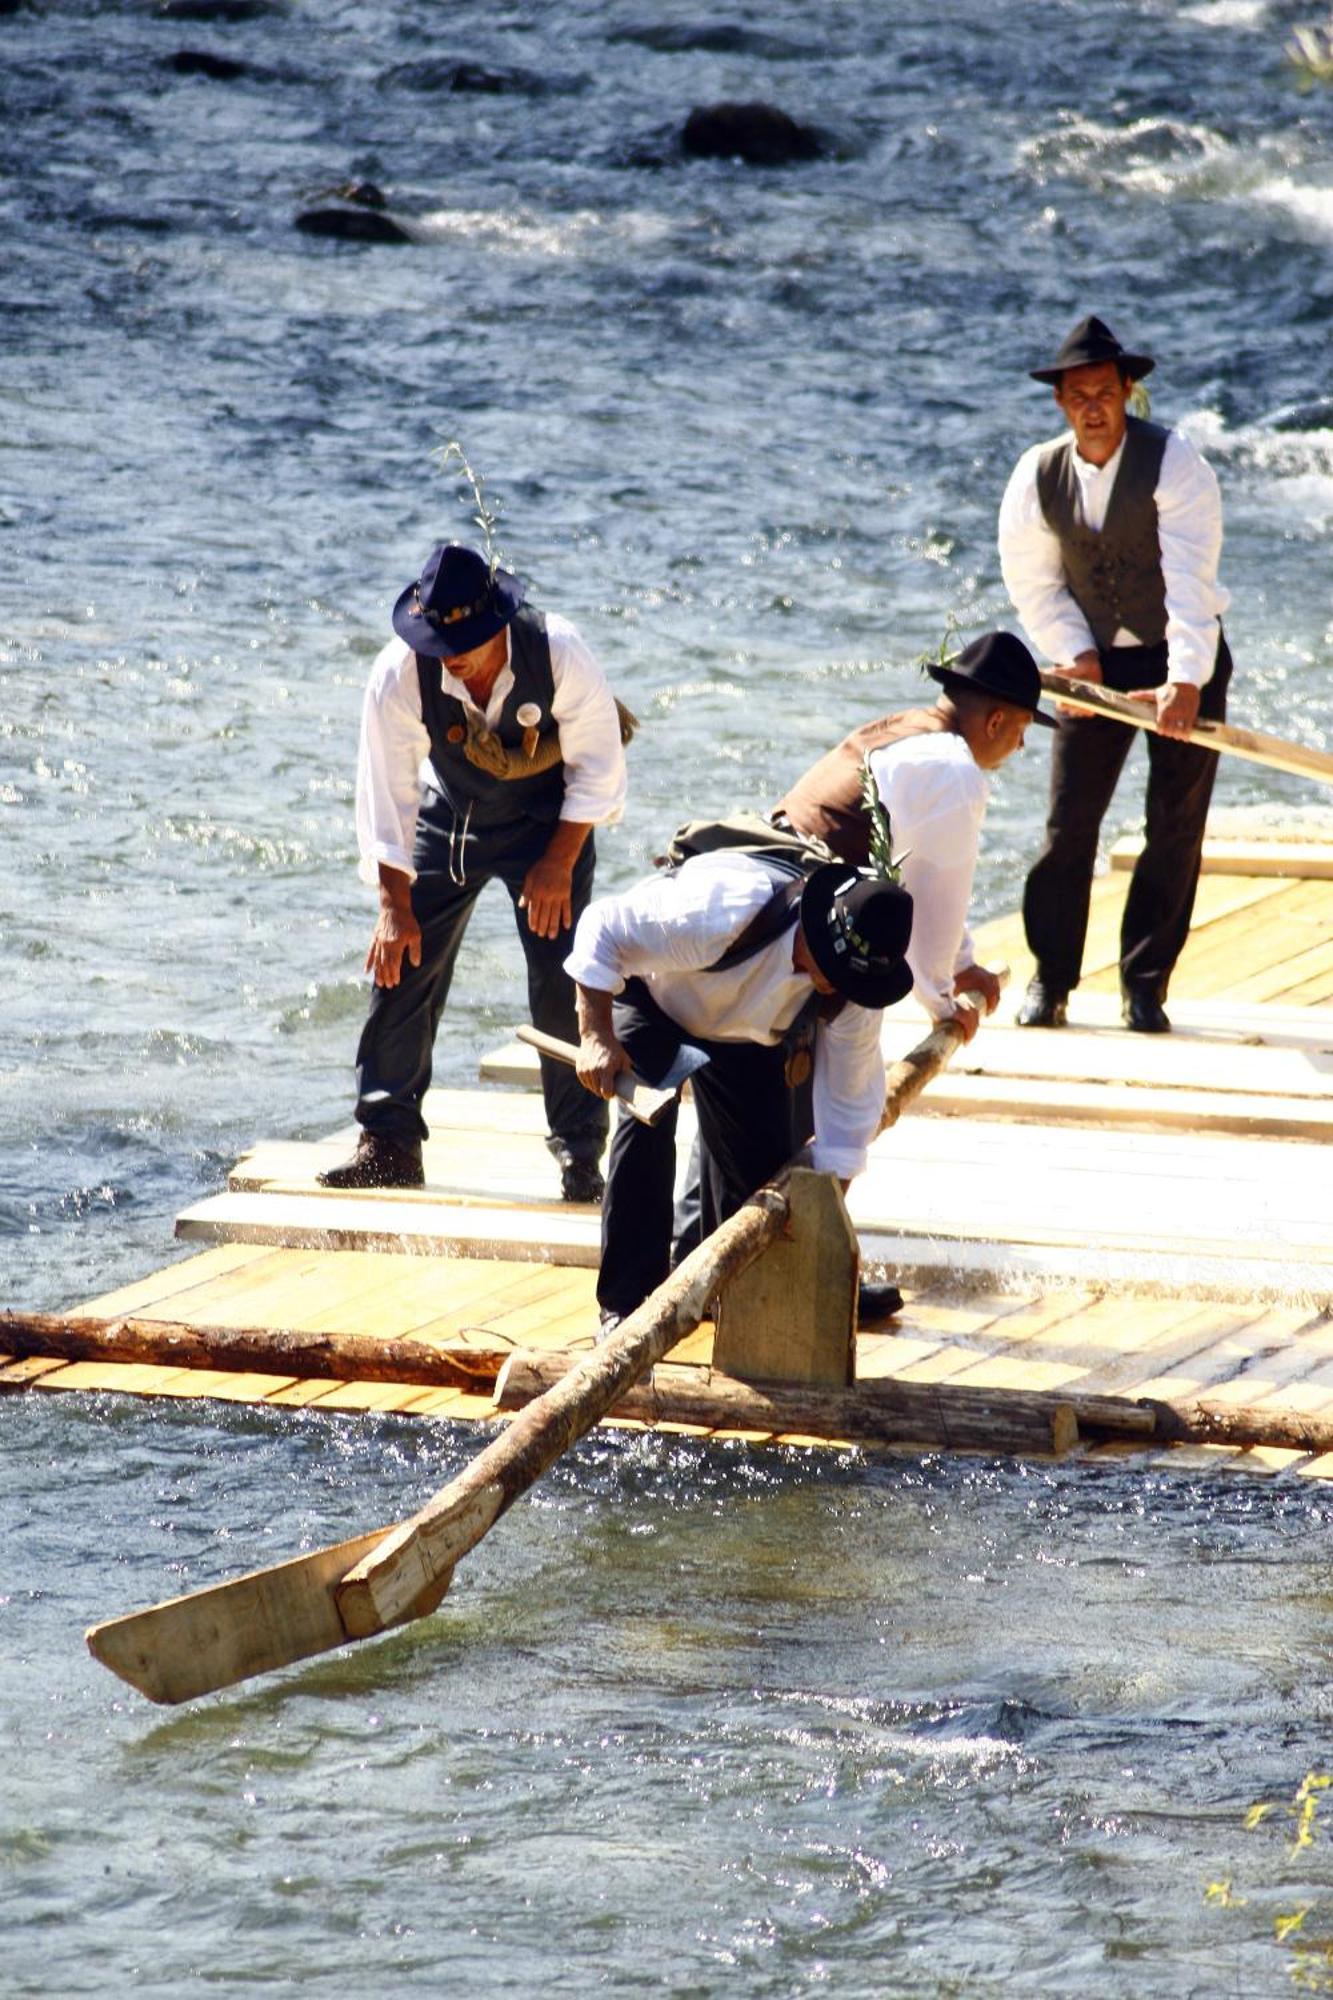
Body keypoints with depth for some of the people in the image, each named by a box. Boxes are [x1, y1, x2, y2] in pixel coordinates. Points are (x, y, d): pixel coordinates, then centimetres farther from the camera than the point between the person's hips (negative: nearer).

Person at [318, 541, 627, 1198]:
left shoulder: (559, 655, -30)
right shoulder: (399, 674, -26)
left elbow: (597, 766, -16)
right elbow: (387, 791, -18)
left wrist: (559, 863, -19)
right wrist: (395, 904, -18)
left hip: (549, 817, -2)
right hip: (449, 815, 2)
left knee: (563, 982, -11)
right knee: (402, 965, -3)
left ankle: (579, 1151, -1)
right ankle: (388, 1141, 7)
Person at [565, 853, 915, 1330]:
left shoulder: (852, 988, -28)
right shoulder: (724, 911, -46)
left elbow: (849, 1098, -16)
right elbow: (603, 926, -35)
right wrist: (597, 1037, -40)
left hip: (745, 1030, 5)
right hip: (652, 992, -5)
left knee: (763, 1156, -4)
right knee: (646, 1122, -25)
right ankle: (625, 1303, -19)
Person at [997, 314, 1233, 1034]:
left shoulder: (1173, 463, -19)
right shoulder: (1038, 476, -7)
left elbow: (1190, 578, -27)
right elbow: (1032, 580, 4)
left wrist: (1184, 682, -35)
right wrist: (1076, 656, -8)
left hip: (1184, 657, -2)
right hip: (1096, 659, 2)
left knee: (1175, 824, -3)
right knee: (1068, 820, -4)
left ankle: (1145, 985, 7)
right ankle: (1049, 982, 5)